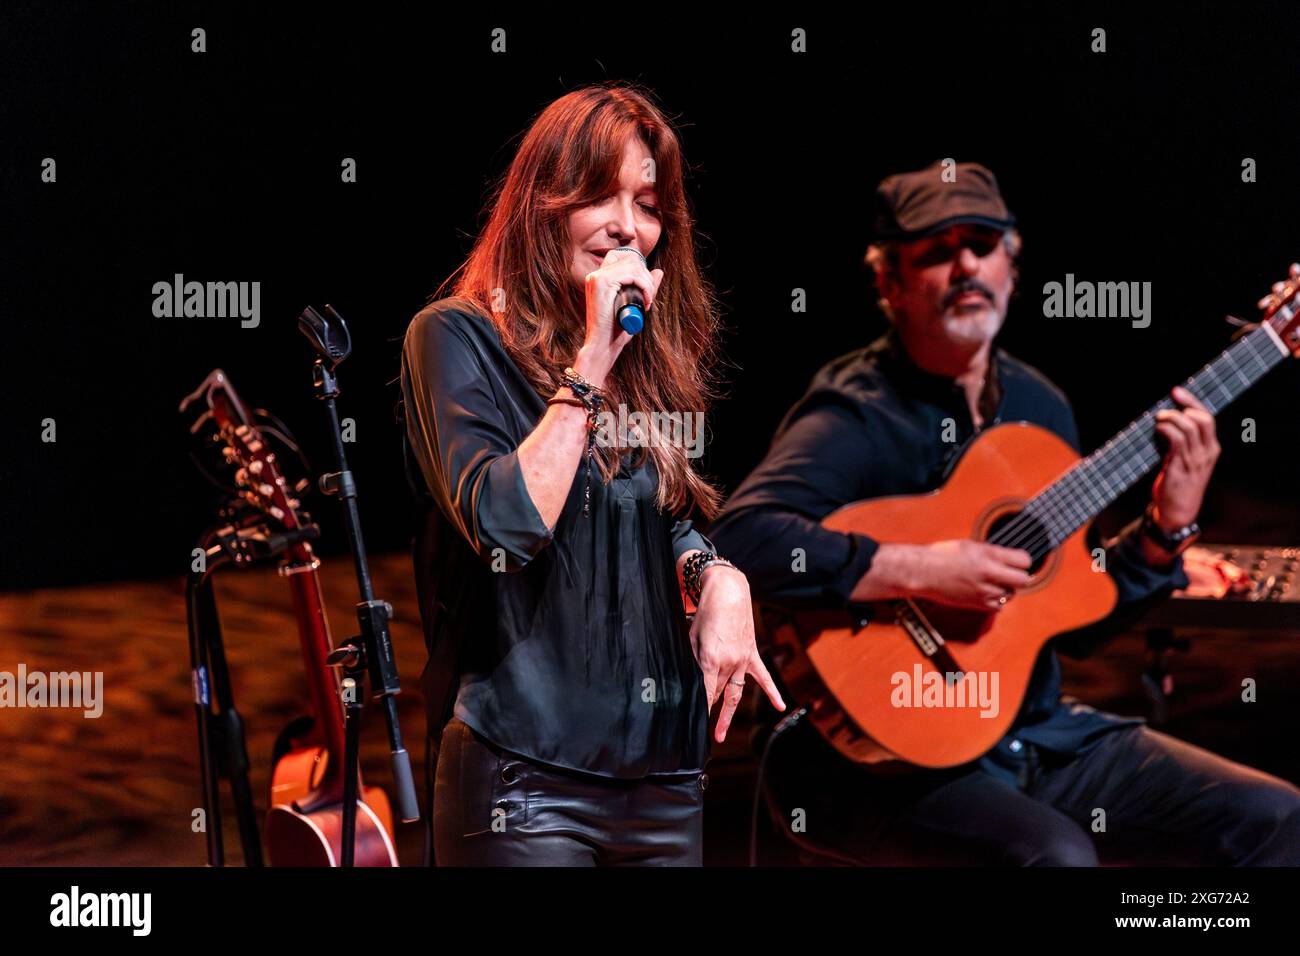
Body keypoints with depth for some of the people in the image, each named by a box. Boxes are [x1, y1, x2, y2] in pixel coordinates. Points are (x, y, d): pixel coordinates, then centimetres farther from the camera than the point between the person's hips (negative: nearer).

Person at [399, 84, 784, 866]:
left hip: (664, 773, 7)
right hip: (528, 771, -6)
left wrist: (720, 579, 0)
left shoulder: (651, 359, 14)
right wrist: (592, 364, -15)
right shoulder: (458, 338, -5)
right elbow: (506, 526, -19)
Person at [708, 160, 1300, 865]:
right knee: (1054, 853, -34)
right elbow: (736, 541, -30)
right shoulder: (856, 416, -11)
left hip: (1035, 728, 7)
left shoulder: (1038, 405, 12)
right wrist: (920, 571, -30)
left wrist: (1166, 532, 1)